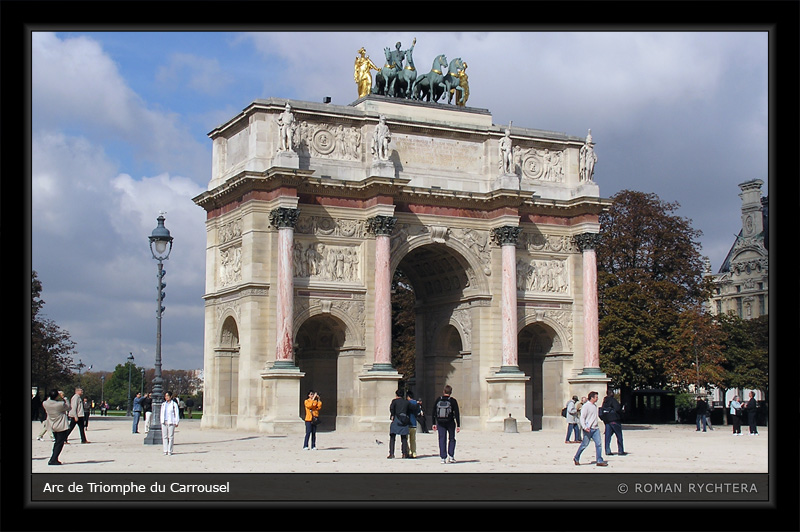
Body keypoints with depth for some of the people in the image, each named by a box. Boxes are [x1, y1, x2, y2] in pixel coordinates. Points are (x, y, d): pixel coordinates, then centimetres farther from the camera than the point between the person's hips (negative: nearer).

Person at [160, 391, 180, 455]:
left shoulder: (174, 404, 2)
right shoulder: (163, 404, 15)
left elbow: (176, 414, 1)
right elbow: (162, 413, 20)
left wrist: (176, 422, -4)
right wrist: (161, 422, 15)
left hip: (171, 422, -4)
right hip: (164, 422, 4)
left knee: (171, 437, -4)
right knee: (164, 437, 3)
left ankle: (170, 451, 0)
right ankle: (165, 451, 7)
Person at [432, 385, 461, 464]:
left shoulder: (438, 400, 1)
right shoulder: (453, 401, -6)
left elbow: (434, 413, 5)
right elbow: (457, 413, -7)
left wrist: (434, 423, 12)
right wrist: (458, 425, -4)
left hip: (440, 423, 2)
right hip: (450, 423, -2)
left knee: (442, 440, 5)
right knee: (452, 439, 13)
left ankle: (443, 458, 2)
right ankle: (451, 456, 4)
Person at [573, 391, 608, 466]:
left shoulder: (595, 406, 14)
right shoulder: (586, 406, -11)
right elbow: (582, 418, -15)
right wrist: (585, 427, -25)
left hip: (595, 428, 7)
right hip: (588, 429, -7)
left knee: (599, 444, -2)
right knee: (584, 444, 0)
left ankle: (599, 461, 0)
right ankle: (576, 458, 17)